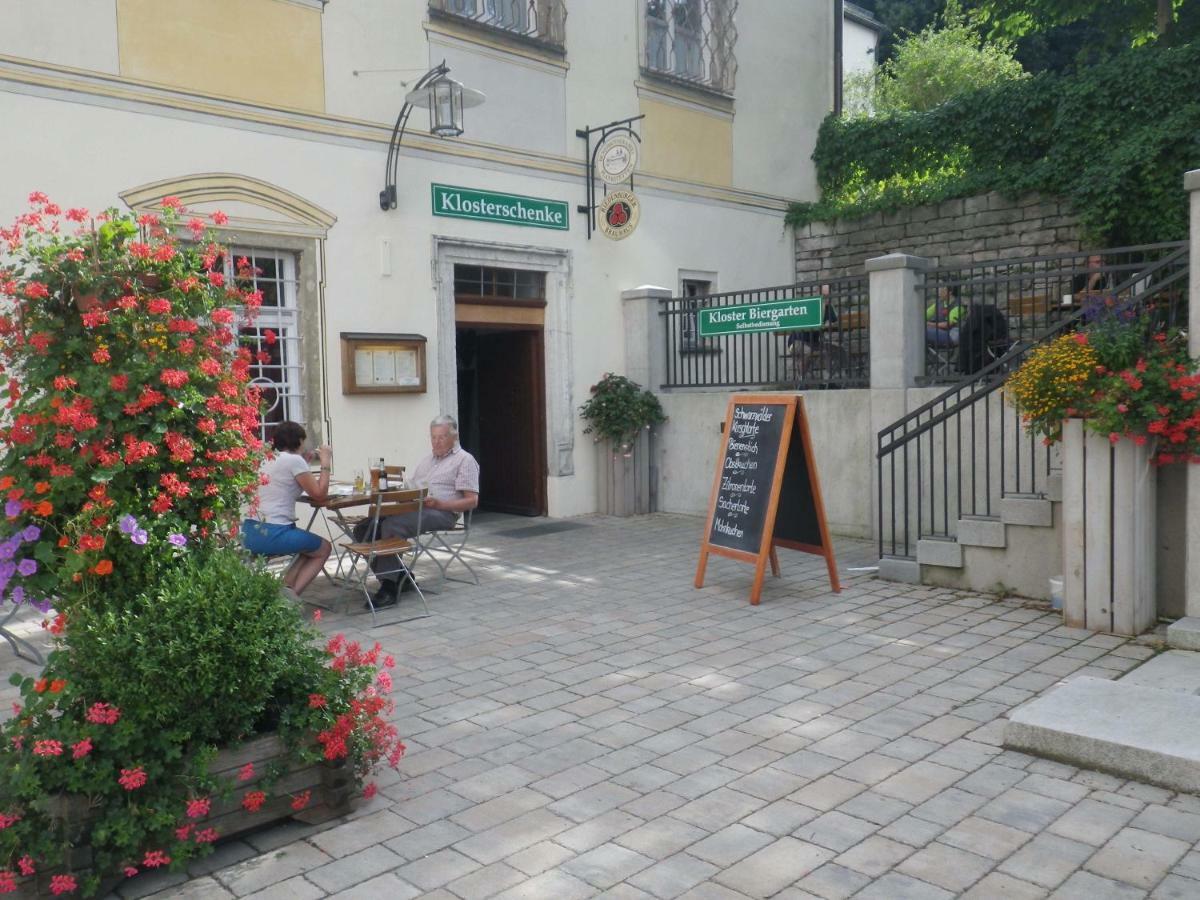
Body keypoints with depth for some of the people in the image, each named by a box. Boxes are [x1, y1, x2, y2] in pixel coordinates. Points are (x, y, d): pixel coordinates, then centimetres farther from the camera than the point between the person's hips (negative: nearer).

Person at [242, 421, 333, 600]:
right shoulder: (294, 460, -7)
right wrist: (326, 463, 4)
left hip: (249, 533, 8)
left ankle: (287, 587, 5)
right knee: (324, 549, 17)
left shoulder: (265, 459, 16)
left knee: (310, 547, 28)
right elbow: (319, 494, -4)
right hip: (273, 534, -8)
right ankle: (292, 593, -4)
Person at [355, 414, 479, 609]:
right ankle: (399, 578, -9)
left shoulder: (465, 460, 6)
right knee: (364, 529, -12)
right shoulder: (427, 460, 30)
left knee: (390, 526, -33)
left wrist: (440, 504, -17)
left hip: (441, 513, -8)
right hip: (412, 507, 8)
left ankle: (390, 588, -28)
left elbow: (472, 501, -4)